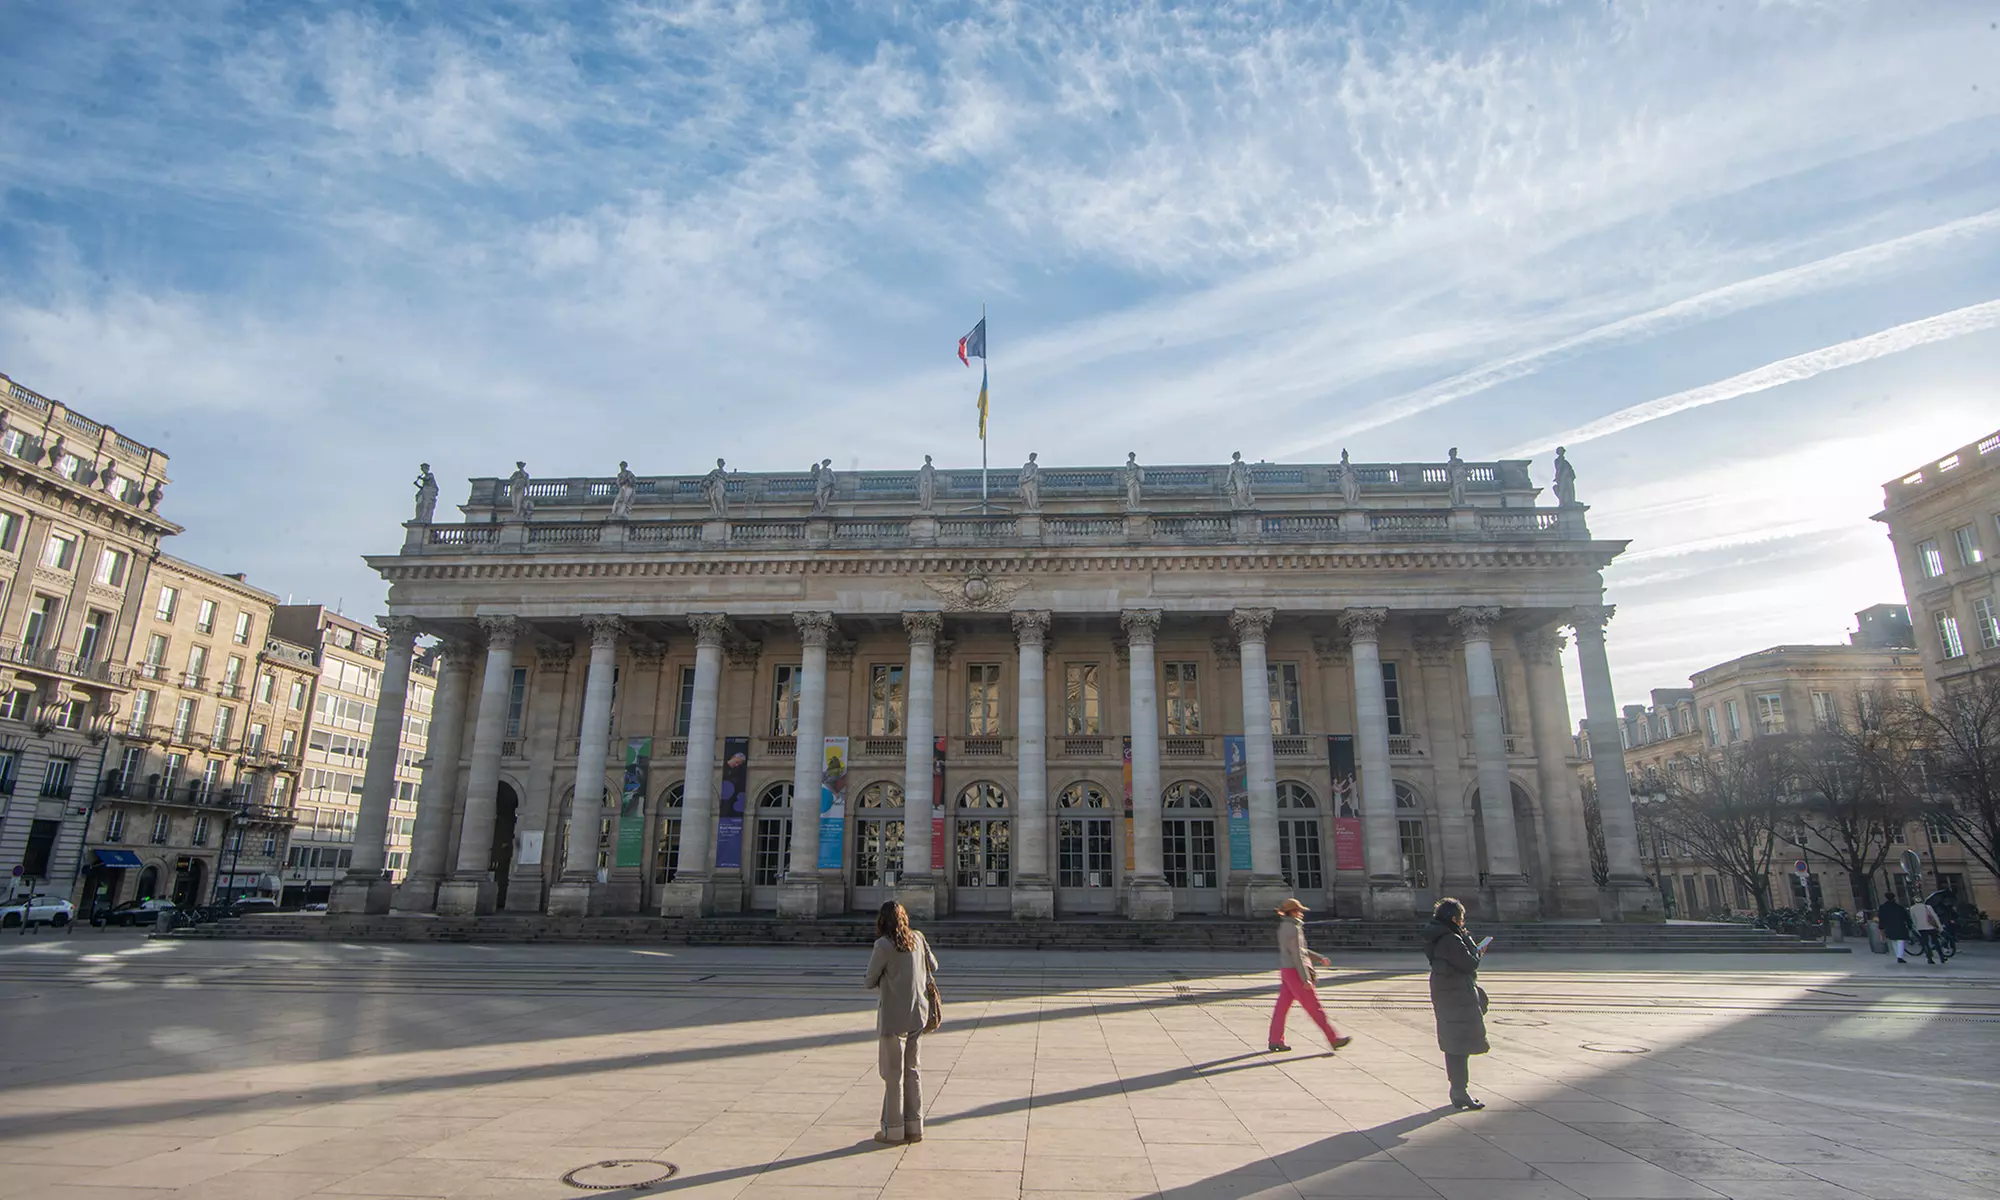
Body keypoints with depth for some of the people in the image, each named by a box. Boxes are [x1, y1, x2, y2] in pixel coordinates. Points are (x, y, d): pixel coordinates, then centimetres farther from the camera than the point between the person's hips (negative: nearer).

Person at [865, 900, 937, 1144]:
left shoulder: (884, 945, -15)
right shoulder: (918, 939, 1)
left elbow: (870, 981, -7)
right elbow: (933, 966, 15)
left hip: (893, 1018, -6)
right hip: (917, 1015, 6)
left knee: (893, 1074, 6)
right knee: (911, 1071, 16)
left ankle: (893, 1130, 14)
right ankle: (914, 1127, 21)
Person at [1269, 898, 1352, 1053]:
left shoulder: (1284, 927, 13)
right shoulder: (1293, 928, -17)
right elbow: (1296, 955, -20)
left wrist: (1319, 958, 23)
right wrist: (1305, 979, -19)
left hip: (1286, 972, 9)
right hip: (1295, 972, -9)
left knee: (1282, 1006, 8)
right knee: (1314, 1007, -1)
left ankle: (1275, 1041, 9)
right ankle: (1334, 1039, 7)